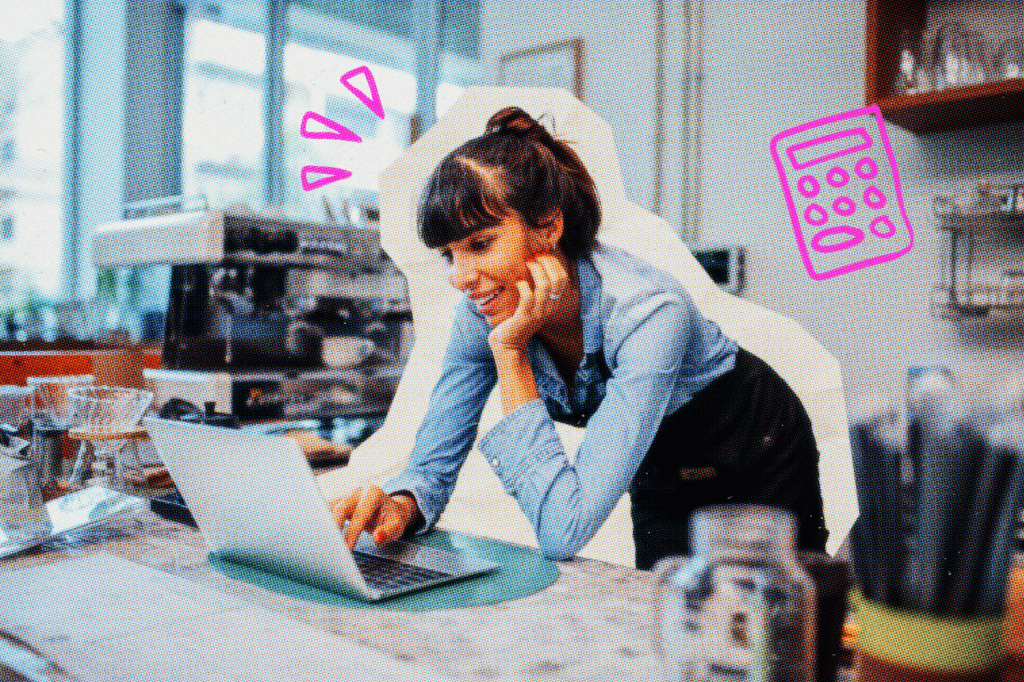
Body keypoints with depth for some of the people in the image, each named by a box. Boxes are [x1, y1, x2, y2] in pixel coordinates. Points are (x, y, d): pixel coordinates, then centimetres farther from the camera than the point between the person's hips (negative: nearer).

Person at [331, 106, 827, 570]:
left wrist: (510, 352, -42)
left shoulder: (647, 314, -40)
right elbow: (433, 464, -15)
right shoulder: (481, 313, -21)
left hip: (757, 474, -4)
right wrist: (400, 505, -38)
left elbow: (563, 533, -43)